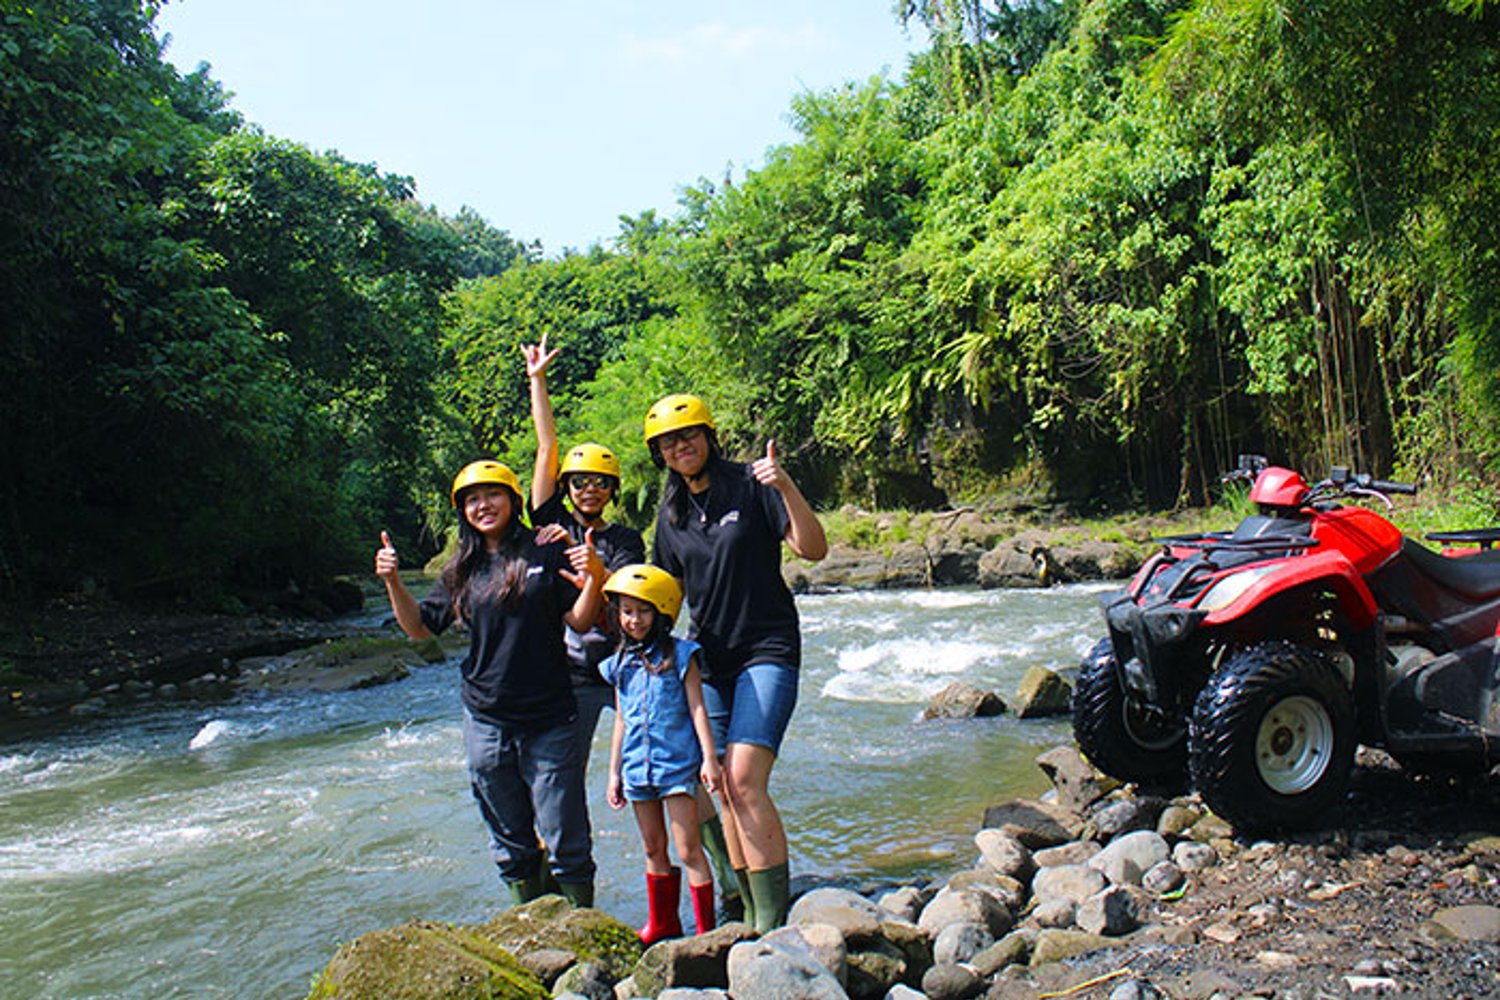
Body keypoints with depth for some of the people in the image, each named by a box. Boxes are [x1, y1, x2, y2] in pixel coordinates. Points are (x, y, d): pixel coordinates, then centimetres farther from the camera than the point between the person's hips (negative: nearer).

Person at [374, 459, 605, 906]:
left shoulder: (546, 555, -3)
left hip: (548, 721, -4)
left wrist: (594, 580, -22)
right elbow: (420, 627, 12)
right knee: (511, 841, 15)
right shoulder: (462, 571, 8)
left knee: (565, 841, -1)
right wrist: (393, 582, -3)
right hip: (486, 723, 4)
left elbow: (579, 621, -3)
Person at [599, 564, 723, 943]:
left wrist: (709, 757, -9)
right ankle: (662, 923, 27)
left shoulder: (679, 656, -3)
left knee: (688, 850, -4)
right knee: (654, 850, 14)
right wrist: (614, 772, 15)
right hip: (638, 767, 5)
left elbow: (697, 708, -3)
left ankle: (706, 927, 5)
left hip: (677, 763, -5)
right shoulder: (621, 665, 10)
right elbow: (621, 720, 15)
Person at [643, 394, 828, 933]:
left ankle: (773, 921, -15)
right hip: (710, 659, 6)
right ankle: (752, 916, 20)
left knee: (745, 782, -19)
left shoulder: (750, 485, -6)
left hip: (767, 651, -6)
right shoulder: (671, 512, 10)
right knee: (726, 792, 7)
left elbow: (814, 549, -13)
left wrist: (787, 489, -27)